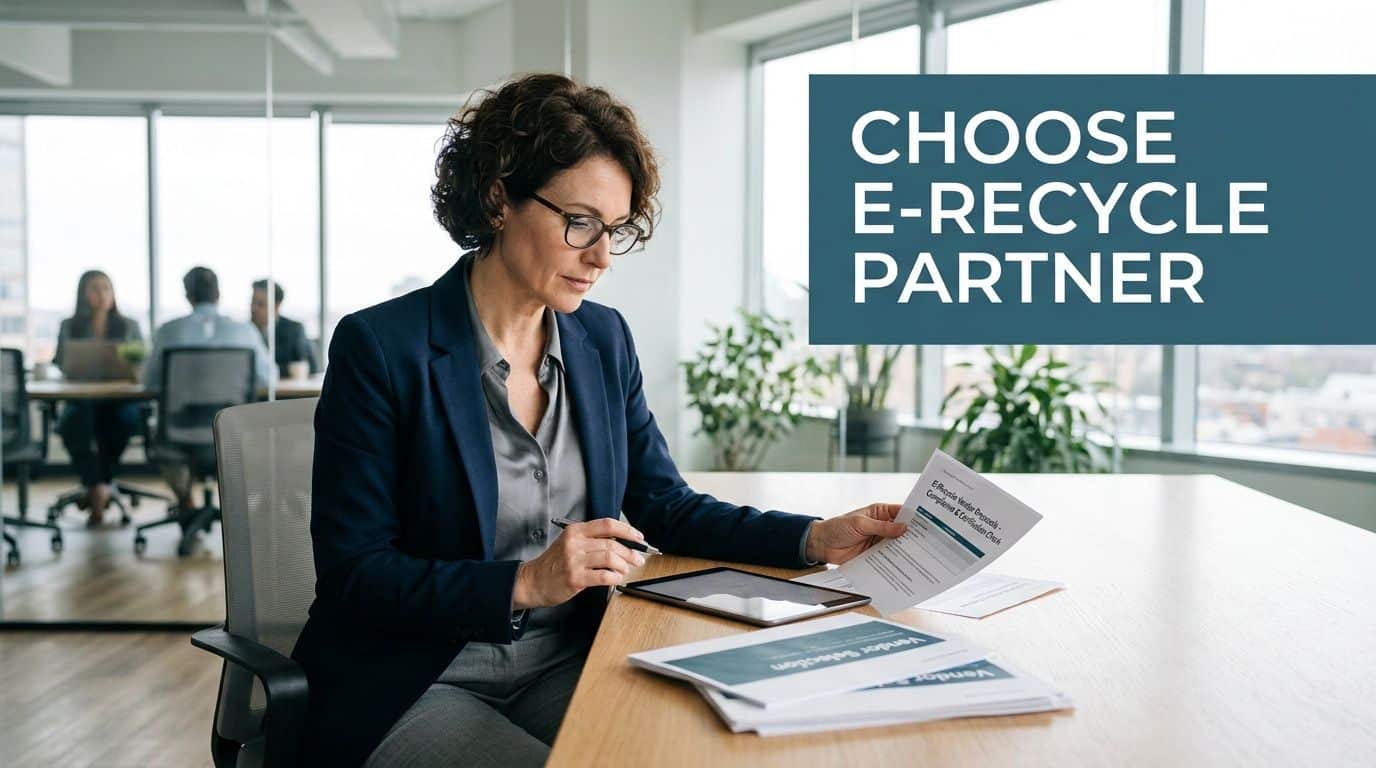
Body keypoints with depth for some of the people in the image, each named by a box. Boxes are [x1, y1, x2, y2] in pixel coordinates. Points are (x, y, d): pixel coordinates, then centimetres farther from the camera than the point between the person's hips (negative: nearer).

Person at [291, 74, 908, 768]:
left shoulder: (603, 340, 5)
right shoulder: (380, 348, -13)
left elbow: (664, 507, 8)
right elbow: (352, 573, -14)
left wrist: (817, 538, -6)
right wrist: (524, 583, -26)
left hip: (562, 666, 5)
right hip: (411, 687, -4)